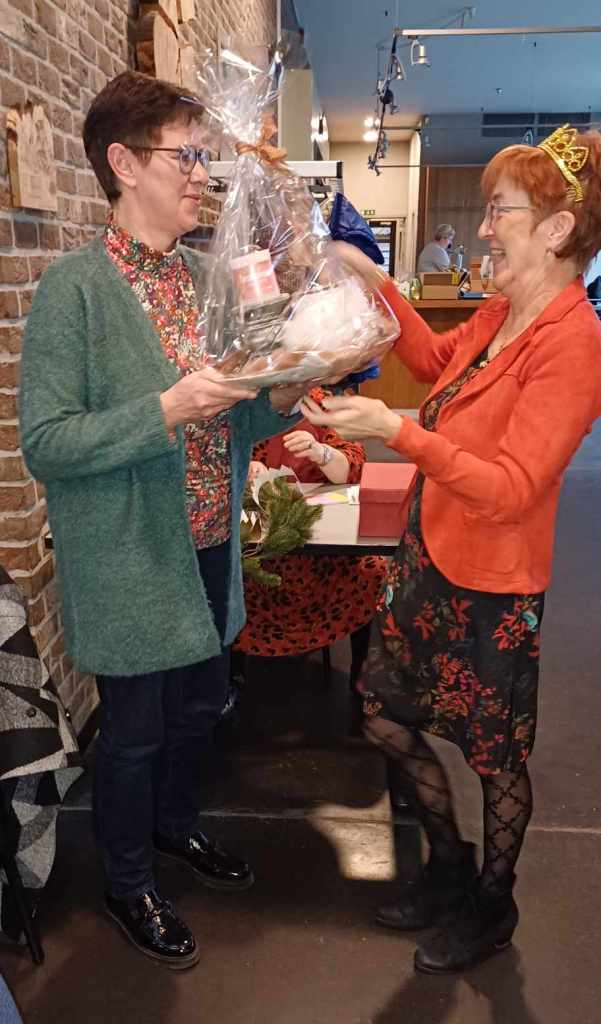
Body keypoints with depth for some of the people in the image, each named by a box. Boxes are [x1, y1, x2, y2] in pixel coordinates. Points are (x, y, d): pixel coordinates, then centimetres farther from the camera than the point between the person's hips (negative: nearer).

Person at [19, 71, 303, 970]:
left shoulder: (208, 275, 5)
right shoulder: (74, 287, -15)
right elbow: (44, 443, -19)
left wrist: (278, 399, -7)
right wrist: (169, 408, -28)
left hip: (210, 547, 7)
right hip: (132, 561, -6)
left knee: (199, 703, 23)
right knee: (135, 726, 12)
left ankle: (177, 826, 52)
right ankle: (128, 884, 40)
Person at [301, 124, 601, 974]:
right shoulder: (500, 311, 3)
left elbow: (511, 490, -27)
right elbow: (440, 363, 23)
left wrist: (394, 430, -34)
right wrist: (381, 287, 15)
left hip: (490, 588, -8)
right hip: (427, 559, 9)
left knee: (496, 758, 15)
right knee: (390, 722, 19)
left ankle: (493, 906, 43)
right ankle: (450, 867, 45)